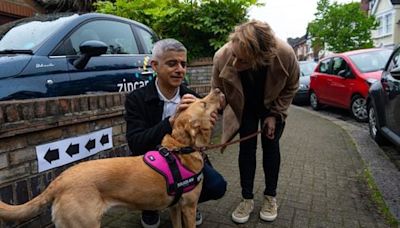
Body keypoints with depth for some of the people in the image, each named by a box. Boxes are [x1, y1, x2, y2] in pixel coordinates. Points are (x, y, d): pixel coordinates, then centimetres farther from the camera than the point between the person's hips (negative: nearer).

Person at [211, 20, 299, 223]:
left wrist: (274, 114, -13)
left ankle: (270, 196, 23)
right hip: (243, 109, 0)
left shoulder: (285, 54, -36)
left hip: (273, 107, 0)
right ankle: (247, 199, 15)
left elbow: (291, 87, -12)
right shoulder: (222, 56, -36)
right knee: (246, 149, -1)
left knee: (271, 147, 4)